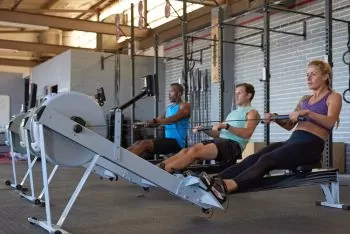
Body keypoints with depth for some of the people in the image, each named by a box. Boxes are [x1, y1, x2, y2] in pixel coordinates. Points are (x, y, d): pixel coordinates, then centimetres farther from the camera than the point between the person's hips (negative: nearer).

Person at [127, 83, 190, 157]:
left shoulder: (185, 106, -6)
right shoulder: (169, 107, 21)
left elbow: (174, 119, -23)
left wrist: (155, 121, -35)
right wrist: (148, 123, -7)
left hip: (176, 142, -8)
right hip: (168, 140, 8)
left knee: (145, 144, -22)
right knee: (139, 143, -6)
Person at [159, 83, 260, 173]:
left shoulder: (252, 113, 5)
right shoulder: (233, 112, 29)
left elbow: (247, 133, -15)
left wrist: (226, 126, -25)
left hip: (233, 145, -7)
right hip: (220, 140, 8)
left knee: (195, 152, -27)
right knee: (188, 150, -15)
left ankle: (165, 170, -36)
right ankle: (159, 167, -27)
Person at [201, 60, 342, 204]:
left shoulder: (333, 97, 6)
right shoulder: (305, 99, 27)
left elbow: (330, 122, -14)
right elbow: (289, 125, 22)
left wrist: (307, 113, -30)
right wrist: (275, 118, 1)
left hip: (310, 145, -7)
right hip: (293, 140, 7)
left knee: (267, 160, -34)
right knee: (253, 158, -21)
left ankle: (227, 187, -57)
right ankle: (214, 182, -41)